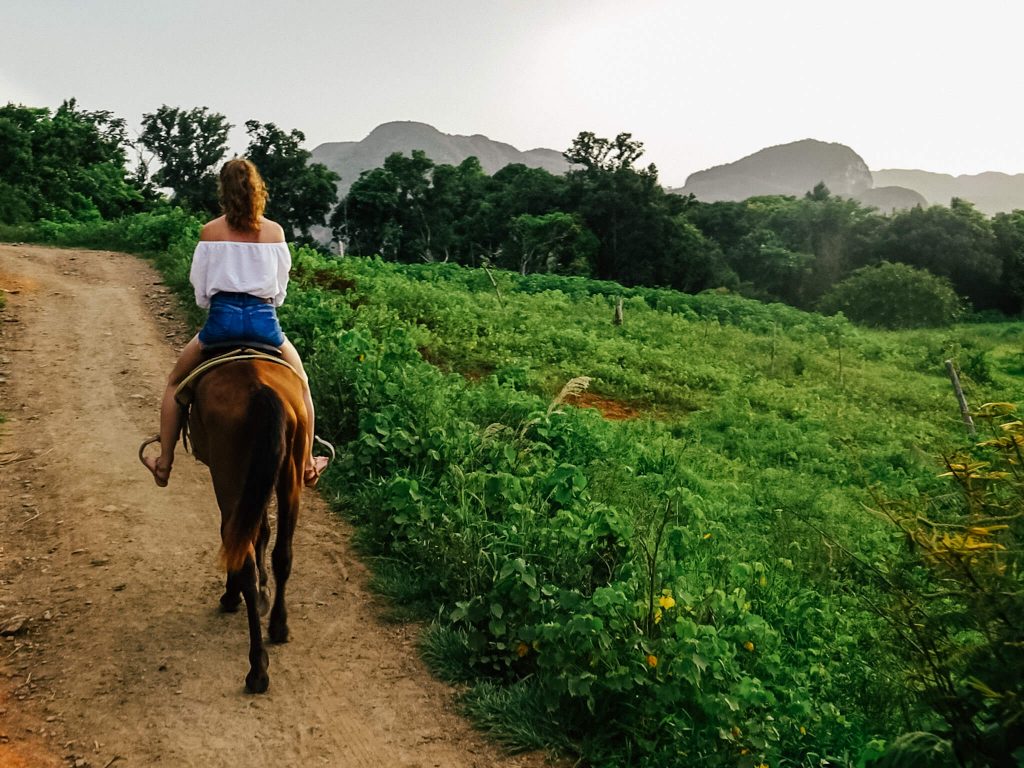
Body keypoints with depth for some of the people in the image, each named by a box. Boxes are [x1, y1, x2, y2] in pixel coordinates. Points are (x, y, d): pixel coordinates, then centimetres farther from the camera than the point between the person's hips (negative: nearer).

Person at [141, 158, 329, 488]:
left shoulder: (210, 231, 2)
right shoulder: (275, 231, 4)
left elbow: (200, 289, 7)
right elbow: (281, 287, 9)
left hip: (221, 318, 0)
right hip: (265, 318, 1)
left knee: (175, 383, 23)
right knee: (300, 385, 24)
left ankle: (165, 462, 21)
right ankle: (307, 463, 24)